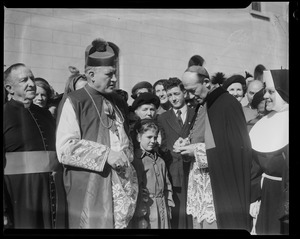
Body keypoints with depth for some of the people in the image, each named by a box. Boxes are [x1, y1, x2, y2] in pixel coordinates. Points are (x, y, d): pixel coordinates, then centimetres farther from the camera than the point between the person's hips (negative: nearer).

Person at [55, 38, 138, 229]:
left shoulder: (117, 103, 14)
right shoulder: (75, 102, -6)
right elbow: (65, 148, -15)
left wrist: (126, 160, 6)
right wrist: (106, 154, -17)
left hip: (122, 187, 6)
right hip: (90, 190, -6)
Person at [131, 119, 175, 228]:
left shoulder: (160, 161, 13)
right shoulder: (136, 160, -8)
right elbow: (136, 188, -12)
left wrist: (168, 206, 12)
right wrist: (140, 214, -14)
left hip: (163, 209, 6)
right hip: (147, 211, -6)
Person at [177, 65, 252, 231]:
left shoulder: (227, 104, -12)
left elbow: (236, 146, -16)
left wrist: (199, 150, -15)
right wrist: (187, 144, 0)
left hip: (225, 178, -7)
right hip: (199, 177, 7)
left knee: (227, 221, -1)